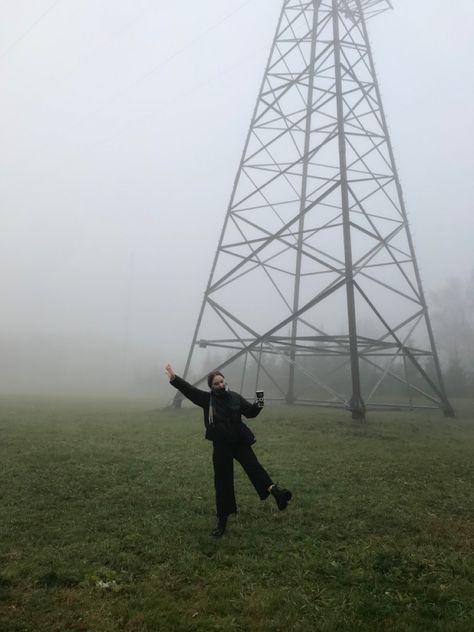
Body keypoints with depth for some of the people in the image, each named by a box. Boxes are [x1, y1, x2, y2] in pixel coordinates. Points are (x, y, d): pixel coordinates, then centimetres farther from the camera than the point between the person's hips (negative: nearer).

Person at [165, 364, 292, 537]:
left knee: (253, 466, -18)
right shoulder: (206, 398, -5)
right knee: (222, 482, 4)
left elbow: (249, 412, 7)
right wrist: (174, 379, -29)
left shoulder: (235, 397, 1)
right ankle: (222, 519, 16)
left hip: (240, 442, 1)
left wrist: (257, 406, -15)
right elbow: (188, 389, -15)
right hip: (221, 446, -1)